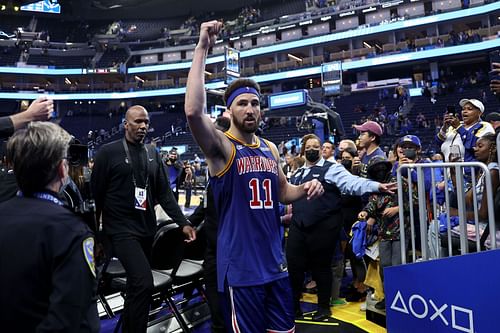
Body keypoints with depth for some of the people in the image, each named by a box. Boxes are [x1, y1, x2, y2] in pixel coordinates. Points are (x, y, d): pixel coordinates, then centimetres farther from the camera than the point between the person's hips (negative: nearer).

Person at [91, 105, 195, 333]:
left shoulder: (153, 155, 9)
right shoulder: (108, 152, -6)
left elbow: (164, 193, 7)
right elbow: (96, 194, -3)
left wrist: (183, 223, -2)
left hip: (147, 229, 6)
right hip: (121, 229, -6)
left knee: (135, 285, 17)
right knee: (144, 282, -18)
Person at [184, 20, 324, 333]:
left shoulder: (270, 149, 7)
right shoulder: (221, 146, -11)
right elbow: (193, 111, -32)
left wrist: (305, 189, -2)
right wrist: (202, 48, -28)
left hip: (275, 261, 6)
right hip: (241, 266, -6)